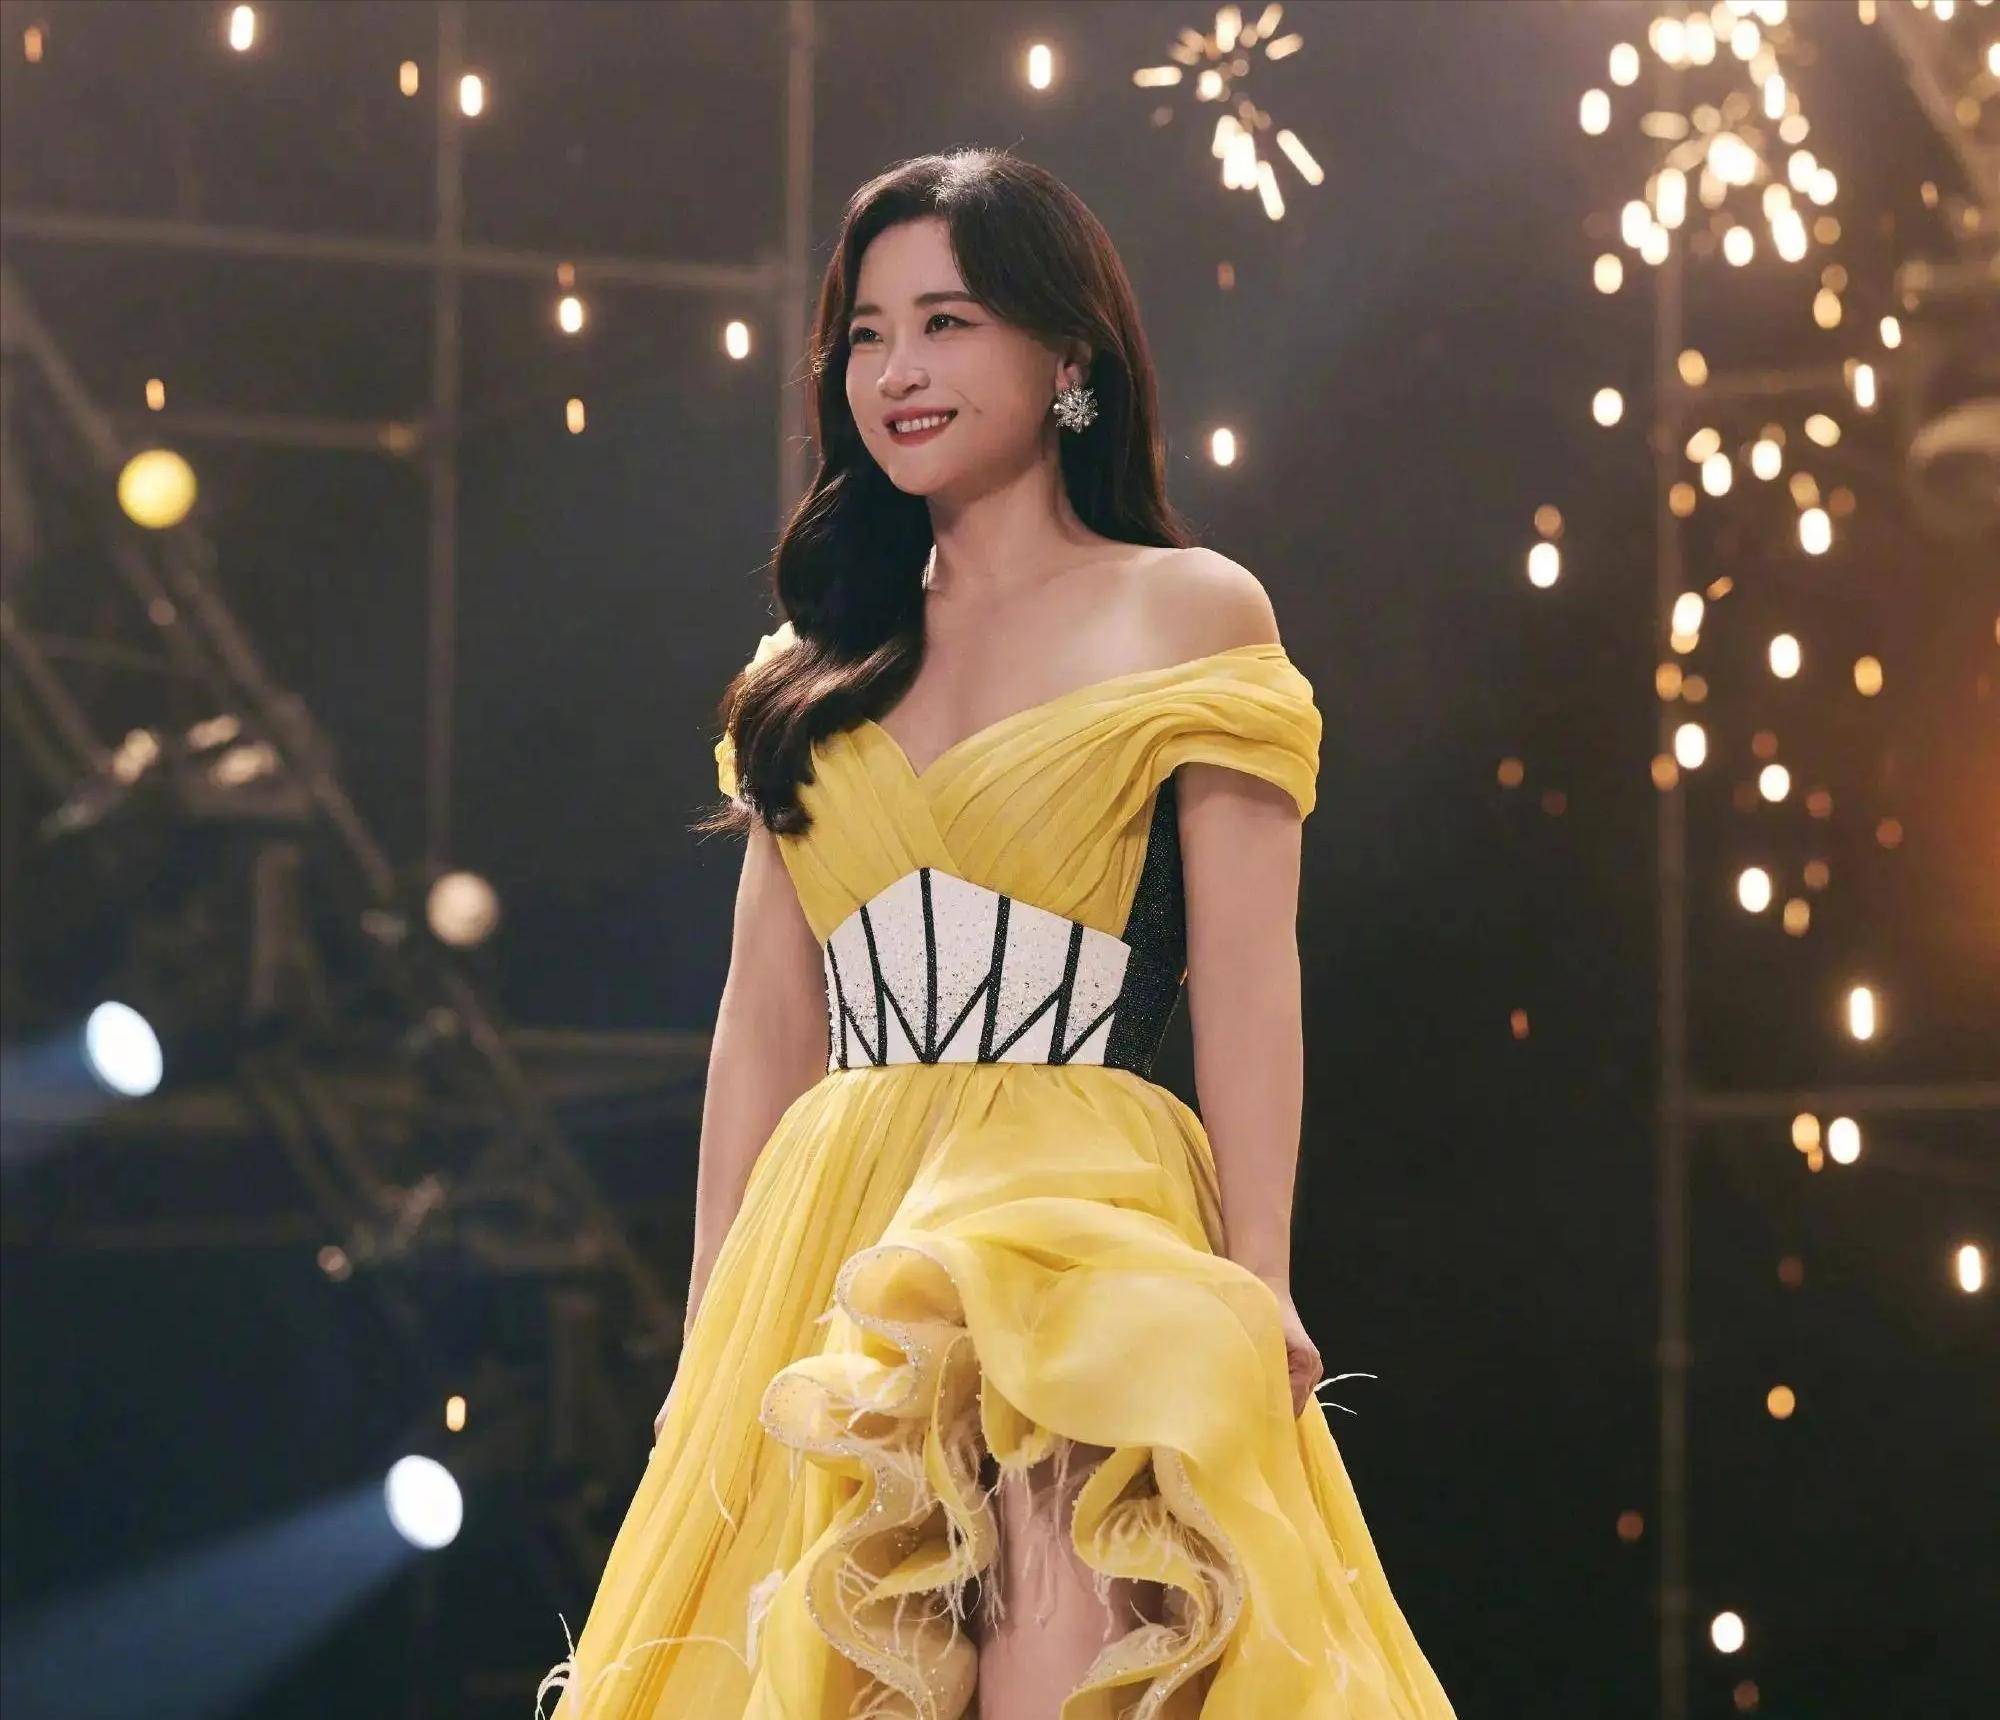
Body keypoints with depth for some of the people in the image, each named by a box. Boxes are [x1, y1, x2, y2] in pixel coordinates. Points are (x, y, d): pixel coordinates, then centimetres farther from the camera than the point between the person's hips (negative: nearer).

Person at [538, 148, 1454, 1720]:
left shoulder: (1189, 613, 6)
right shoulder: (823, 663, 19)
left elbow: (1248, 981, -2)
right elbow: (767, 1021, 16)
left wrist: (1256, 1293, -13)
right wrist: (711, 1335, 10)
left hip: (1077, 1232, -4)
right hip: (828, 1244, 5)